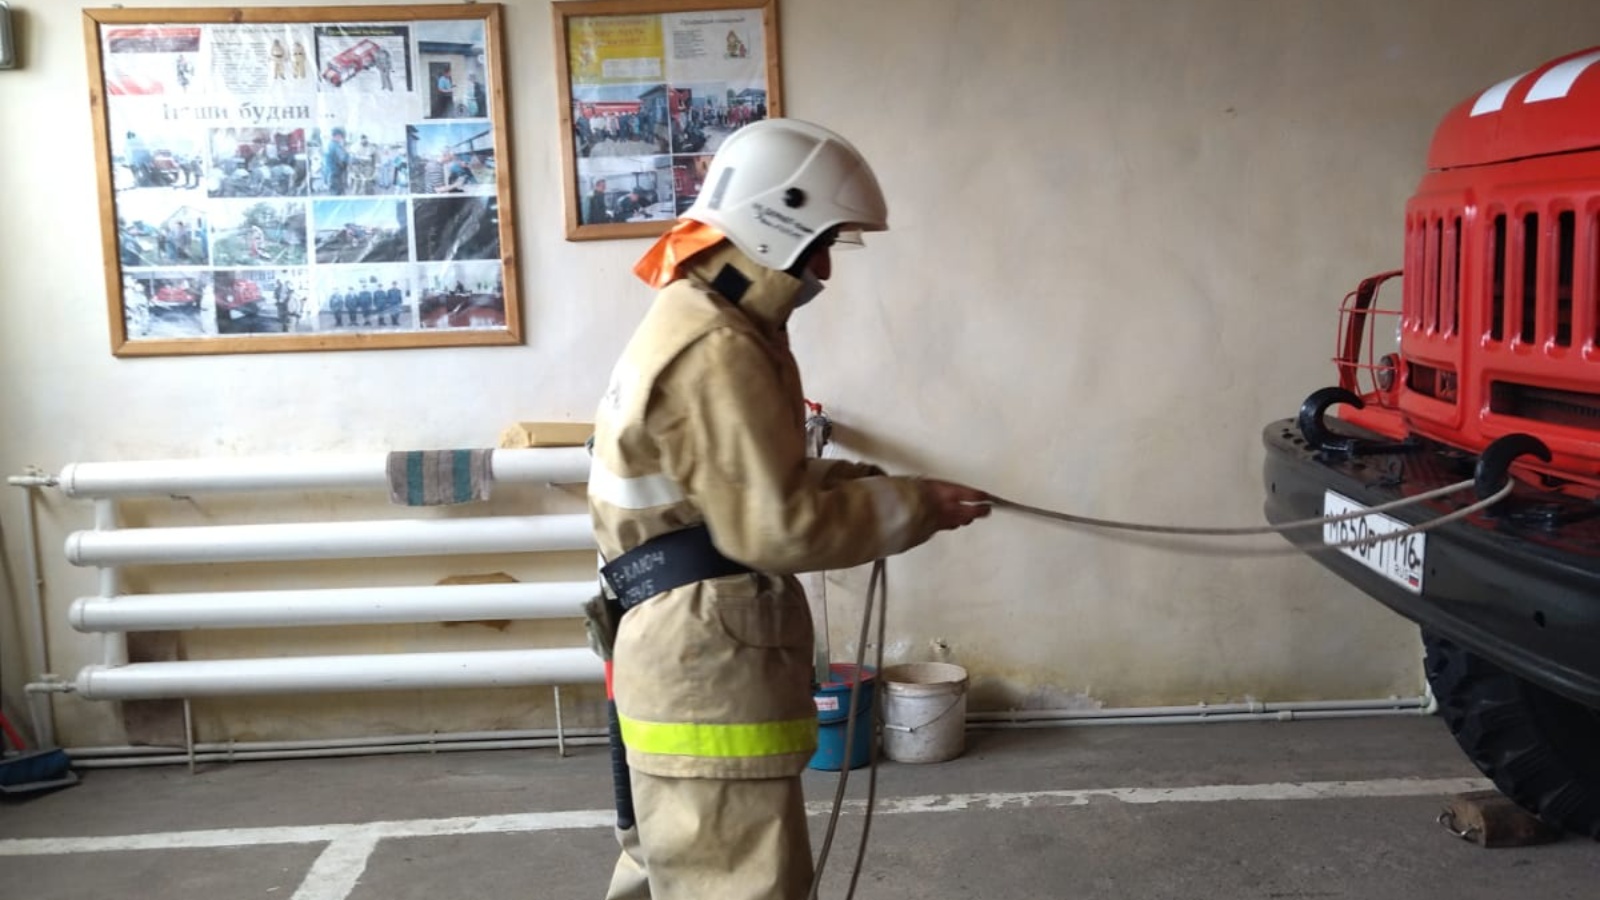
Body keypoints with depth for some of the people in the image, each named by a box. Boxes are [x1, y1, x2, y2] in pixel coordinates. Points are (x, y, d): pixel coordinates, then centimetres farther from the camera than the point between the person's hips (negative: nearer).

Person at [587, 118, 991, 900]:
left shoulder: (696, 325, 14)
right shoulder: (714, 352, -20)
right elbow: (776, 525, -23)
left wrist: (851, 481, 6)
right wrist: (913, 507, -13)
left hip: (685, 657, 11)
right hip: (707, 665, -11)